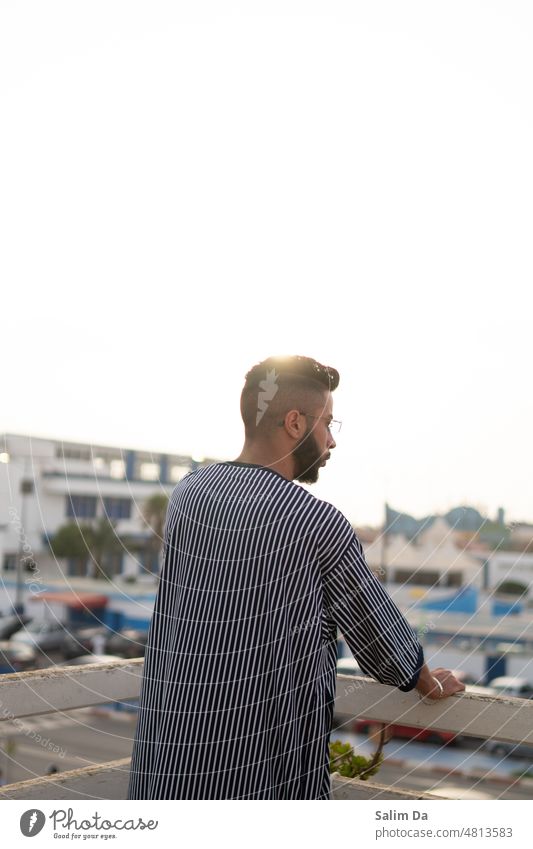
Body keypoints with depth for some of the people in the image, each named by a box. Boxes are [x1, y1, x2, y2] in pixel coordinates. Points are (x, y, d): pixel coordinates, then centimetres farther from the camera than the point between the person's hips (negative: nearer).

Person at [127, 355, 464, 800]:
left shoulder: (187, 492, 0)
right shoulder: (318, 524, -16)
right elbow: (373, 625, -2)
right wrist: (431, 683, 18)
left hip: (168, 742, 6)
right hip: (261, 766, -5)